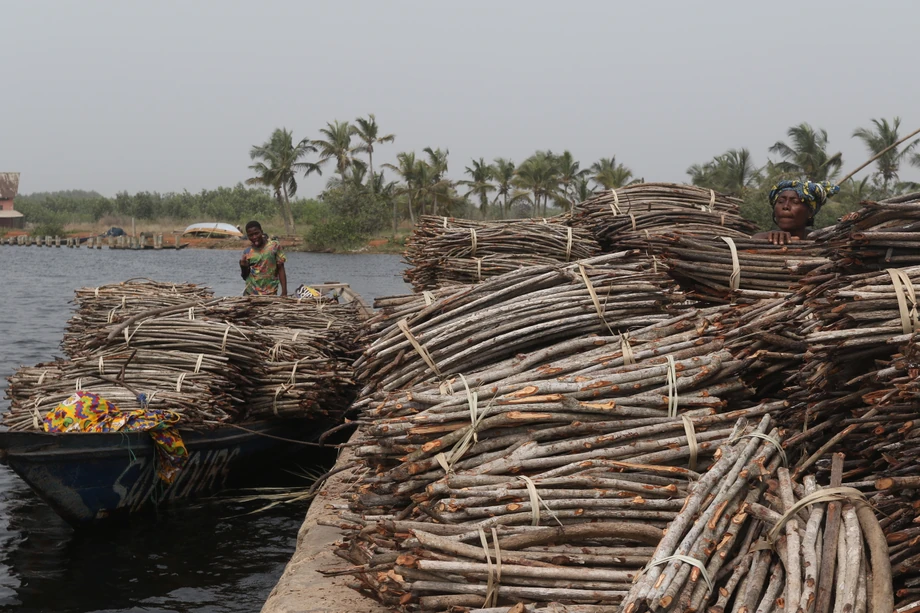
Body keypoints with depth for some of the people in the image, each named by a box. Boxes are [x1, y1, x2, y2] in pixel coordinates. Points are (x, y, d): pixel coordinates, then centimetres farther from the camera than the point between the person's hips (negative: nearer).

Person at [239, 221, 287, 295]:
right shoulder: (247, 252, 6)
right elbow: (245, 276, 11)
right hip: (250, 294, 2)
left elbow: (281, 270, 1)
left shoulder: (274, 246, 1)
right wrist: (243, 267, -10)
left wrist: (284, 292, -5)